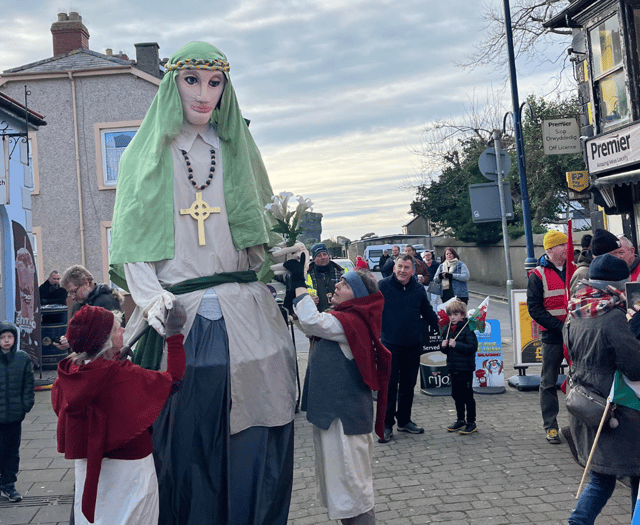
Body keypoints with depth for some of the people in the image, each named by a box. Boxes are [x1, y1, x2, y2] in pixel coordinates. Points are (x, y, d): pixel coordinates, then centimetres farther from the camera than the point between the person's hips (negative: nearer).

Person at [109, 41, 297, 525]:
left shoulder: (236, 152, 16)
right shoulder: (146, 156, 11)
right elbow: (132, 242, 3)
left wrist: (282, 253, -1)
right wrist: (151, 296, -13)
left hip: (244, 318, 2)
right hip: (179, 320, -1)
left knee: (253, 446, -1)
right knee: (186, 447, 1)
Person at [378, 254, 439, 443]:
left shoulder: (418, 289, 6)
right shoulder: (383, 286, -6)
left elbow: (429, 314, 17)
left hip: (413, 346, 4)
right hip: (390, 345, -4)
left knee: (408, 385, 14)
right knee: (389, 386, -3)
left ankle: (404, 421, 28)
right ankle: (386, 425, 8)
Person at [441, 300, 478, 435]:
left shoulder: (467, 329, -12)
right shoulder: (449, 329, 10)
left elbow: (472, 347, -22)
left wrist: (456, 344, -27)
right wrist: (444, 346, -4)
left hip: (465, 369, -7)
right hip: (453, 368, 7)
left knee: (467, 396, 0)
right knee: (456, 395, 15)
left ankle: (471, 423, 10)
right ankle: (460, 420, 28)